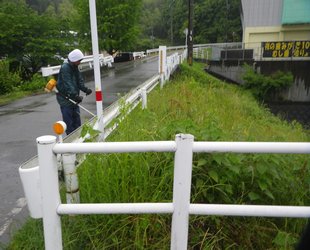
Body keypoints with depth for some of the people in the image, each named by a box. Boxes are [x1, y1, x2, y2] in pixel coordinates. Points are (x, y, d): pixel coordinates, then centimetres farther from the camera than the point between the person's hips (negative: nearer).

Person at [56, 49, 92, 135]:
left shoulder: (75, 68, 9)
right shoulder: (65, 68, -19)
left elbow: (80, 81, 6)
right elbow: (67, 84, -28)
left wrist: (85, 89, -13)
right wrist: (75, 96, -35)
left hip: (73, 98, 9)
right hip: (65, 98, -9)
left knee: (77, 120, 14)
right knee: (69, 121, -4)